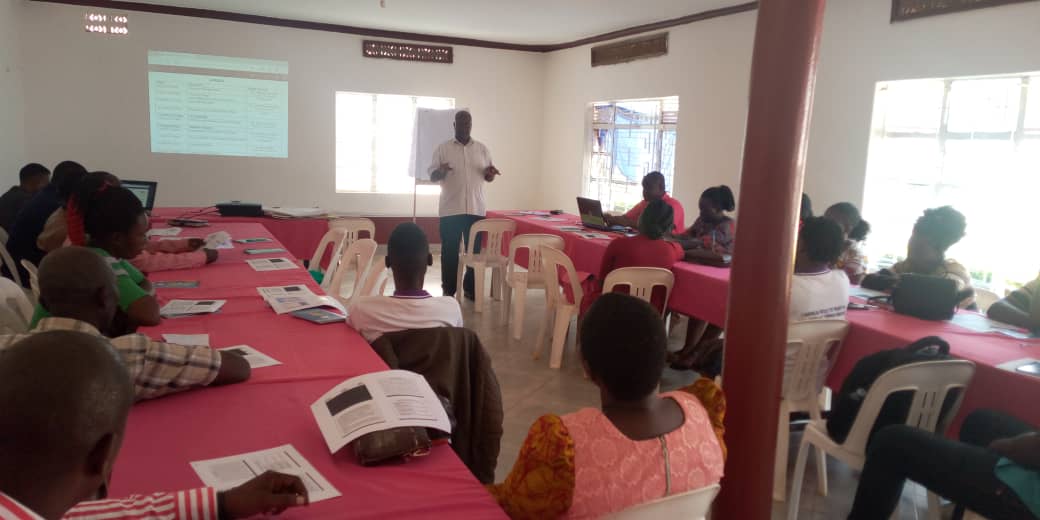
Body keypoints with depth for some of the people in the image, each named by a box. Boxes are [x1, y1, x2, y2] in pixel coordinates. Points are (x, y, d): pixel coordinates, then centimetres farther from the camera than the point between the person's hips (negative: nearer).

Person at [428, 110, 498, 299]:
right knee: (449, 250, 1)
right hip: (450, 210, -2)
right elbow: (432, 176, 2)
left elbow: (489, 177, 13)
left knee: (475, 249, 4)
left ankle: (470, 288, 15)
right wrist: (441, 171, -21)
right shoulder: (443, 148, 3)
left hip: (476, 209, 2)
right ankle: (448, 290, 10)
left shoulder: (482, 148, 9)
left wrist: (491, 173, -11)